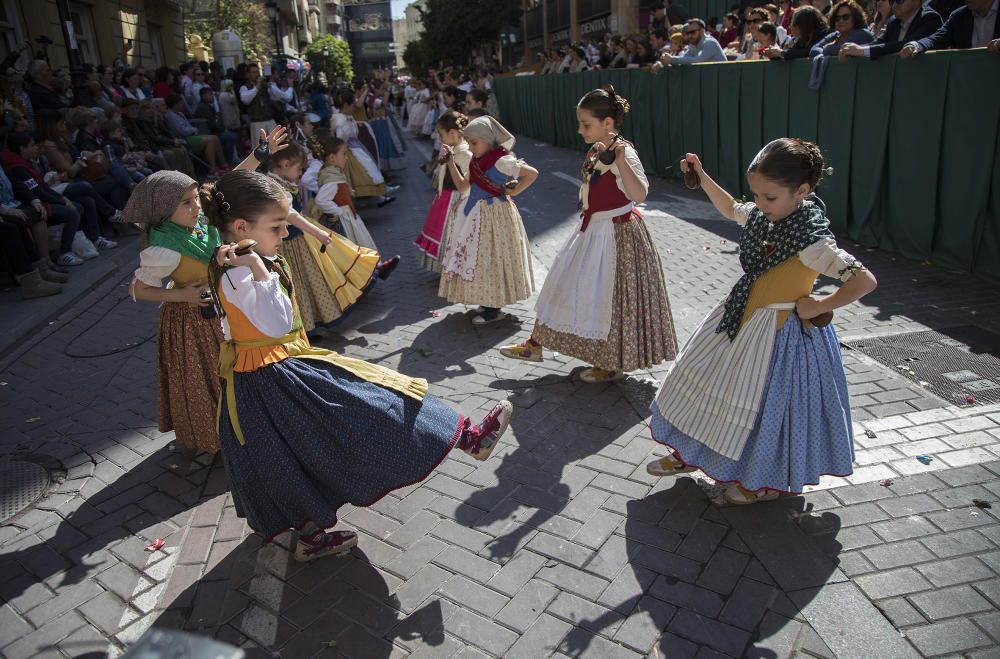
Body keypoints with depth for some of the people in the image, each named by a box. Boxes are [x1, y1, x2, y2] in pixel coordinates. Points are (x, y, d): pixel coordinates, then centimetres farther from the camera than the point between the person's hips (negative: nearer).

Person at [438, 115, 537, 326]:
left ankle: (494, 310, 10)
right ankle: (488, 303, 25)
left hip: (494, 215, -8)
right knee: (477, 258, 13)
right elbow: (462, 186, 14)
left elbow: (532, 173, -19)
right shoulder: (476, 161, 6)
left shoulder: (501, 161, -18)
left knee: (490, 259, -1)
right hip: (476, 214, 9)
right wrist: (450, 160, 8)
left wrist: (513, 192, -14)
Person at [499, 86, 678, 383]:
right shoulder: (595, 151, 5)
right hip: (591, 230, 9)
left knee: (609, 298, 3)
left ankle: (614, 364, 23)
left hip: (617, 234, -9)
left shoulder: (624, 153, -21)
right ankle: (535, 345, 27)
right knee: (565, 284, 14)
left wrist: (620, 157, -44)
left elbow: (639, 194, -38)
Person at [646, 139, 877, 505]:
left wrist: (819, 307, -22)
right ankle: (690, 454, 40)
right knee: (705, 385, 18)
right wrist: (702, 177, 11)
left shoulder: (811, 241, -28)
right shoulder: (761, 216, -4)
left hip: (780, 331, -8)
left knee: (767, 407, 8)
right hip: (741, 319, 8)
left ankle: (770, 482, 35)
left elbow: (864, 281, -32)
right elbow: (730, 209, 19)